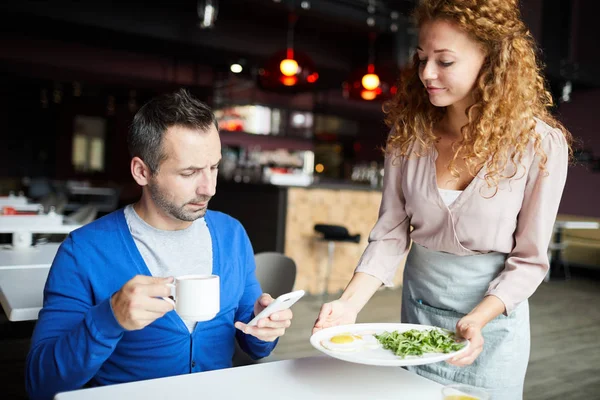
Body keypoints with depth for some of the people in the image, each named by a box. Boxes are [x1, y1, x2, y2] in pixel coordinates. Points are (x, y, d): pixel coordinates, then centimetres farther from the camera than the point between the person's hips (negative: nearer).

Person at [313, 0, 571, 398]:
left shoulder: (540, 144, -17)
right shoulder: (410, 131, -9)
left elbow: (529, 259, -11)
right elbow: (390, 234, -8)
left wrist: (477, 319, -25)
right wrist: (350, 302, -20)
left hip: (492, 315, -2)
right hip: (417, 306, 3)